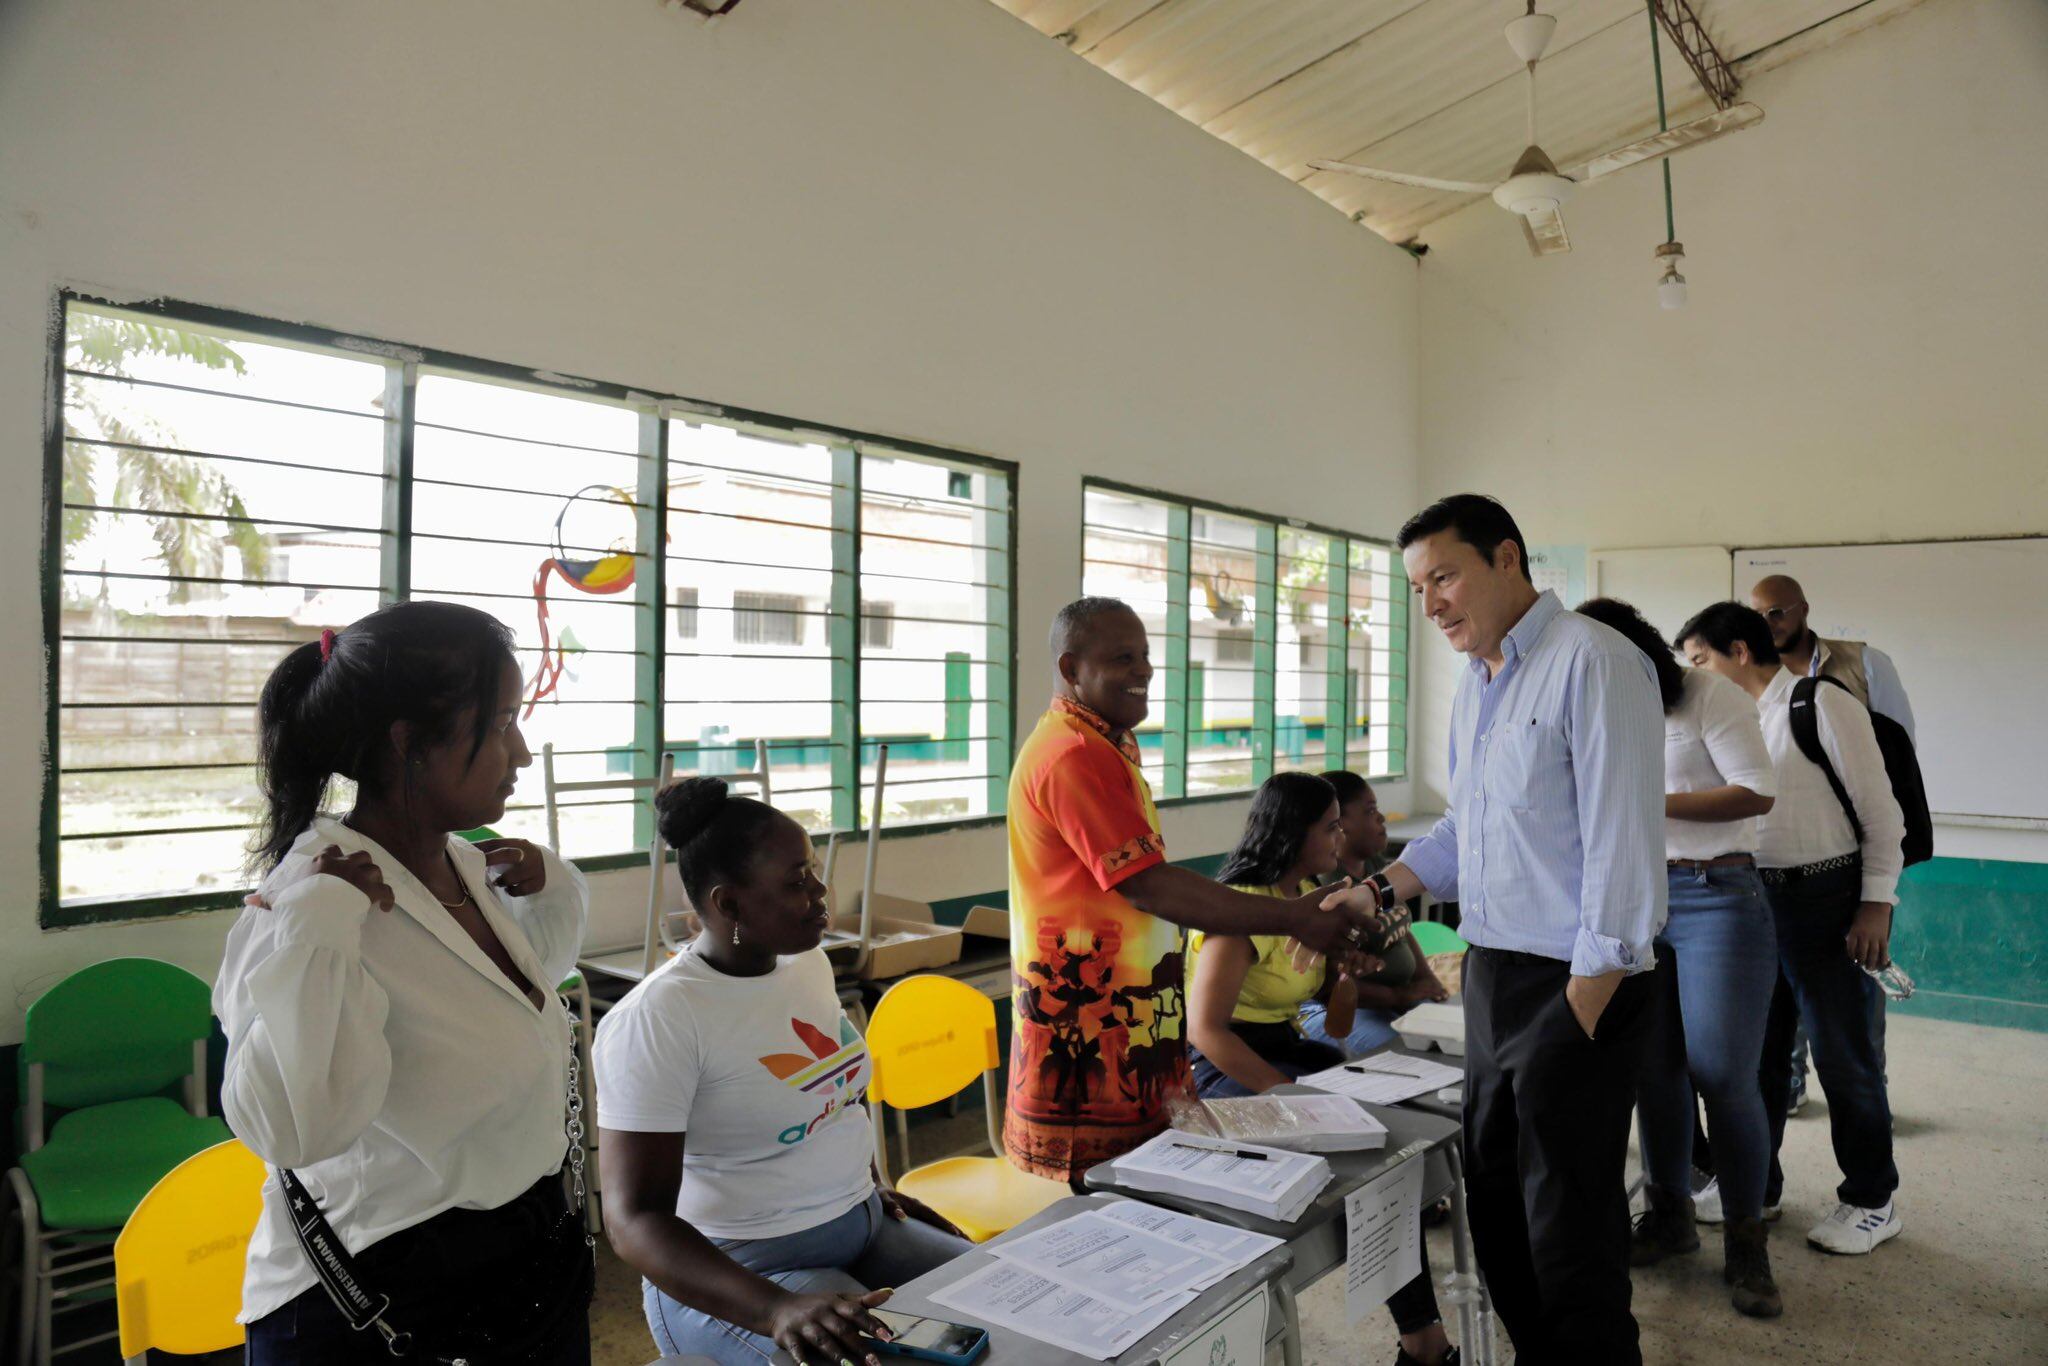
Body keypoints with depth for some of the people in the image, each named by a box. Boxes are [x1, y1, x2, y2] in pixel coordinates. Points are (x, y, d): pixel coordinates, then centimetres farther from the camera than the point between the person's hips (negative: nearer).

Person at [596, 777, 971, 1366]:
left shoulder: (808, 962, 0)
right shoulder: (657, 1016, -21)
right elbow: (635, 1219, -24)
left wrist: (871, 1187, 9)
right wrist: (779, 1309, -35)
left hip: (863, 1229, 7)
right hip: (736, 1275, -6)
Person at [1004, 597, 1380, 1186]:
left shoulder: (1106, 746, 16)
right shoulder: (1074, 756, -19)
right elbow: (1149, 885, -24)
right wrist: (1294, 918, -20)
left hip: (1123, 1019, 10)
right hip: (1088, 1028, -10)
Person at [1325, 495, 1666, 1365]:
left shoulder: (1591, 664, -15)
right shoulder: (1474, 688, 13)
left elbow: (1621, 847, -19)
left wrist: (1580, 1013, -18)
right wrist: (1379, 892, 8)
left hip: (1573, 988, -8)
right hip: (1492, 975, 9)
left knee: (1571, 1232, 4)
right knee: (1495, 1210, 19)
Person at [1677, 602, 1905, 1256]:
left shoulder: (1822, 705, -11)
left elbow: (1880, 810, -11)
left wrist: (1876, 904, -14)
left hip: (1827, 896, -7)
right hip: (1756, 896, 7)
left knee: (1843, 1054, 5)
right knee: (1756, 1049, 14)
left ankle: (1872, 1201, 23)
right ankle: (1754, 1183, 29)